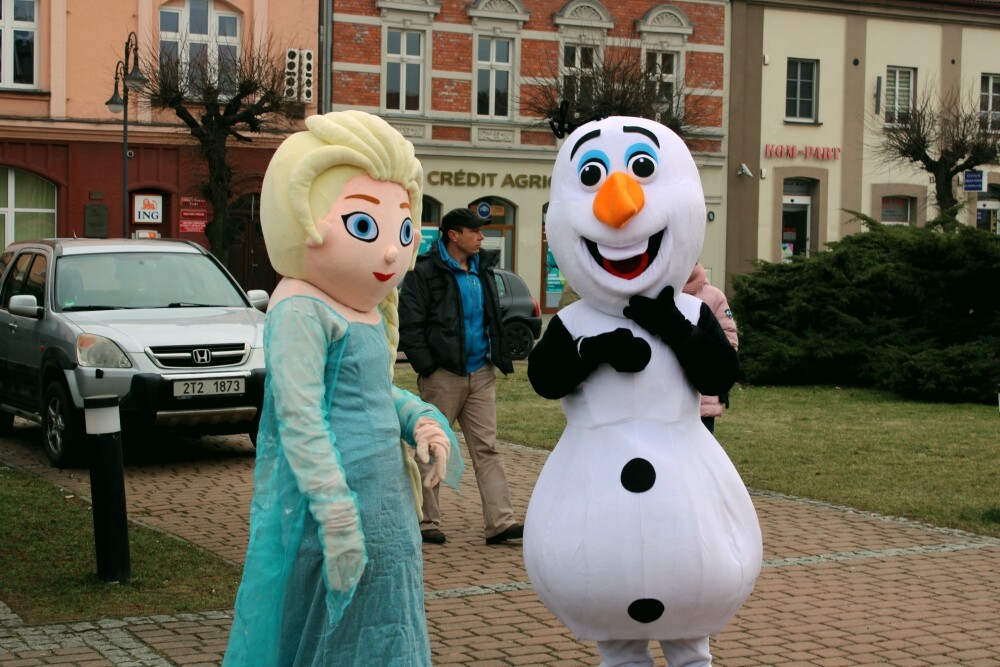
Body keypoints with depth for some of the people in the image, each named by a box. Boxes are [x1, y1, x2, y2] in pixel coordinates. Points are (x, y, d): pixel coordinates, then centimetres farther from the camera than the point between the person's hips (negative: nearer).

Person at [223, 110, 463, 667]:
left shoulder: (367, 313, 13)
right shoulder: (301, 311, -16)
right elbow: (300, 416, -21)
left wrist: (423, 420, 5)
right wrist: (335, 511, -25)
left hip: (387, 510, 9)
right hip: (337, 503, -9)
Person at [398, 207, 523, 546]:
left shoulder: (484, 270, 13)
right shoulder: (425, 273, -7)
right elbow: (409, 325, -10)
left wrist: (499, 358, 14)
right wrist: (427, 367, -15)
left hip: (481, 374, 6)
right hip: (443, 375, -6)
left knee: (487, 447, 2)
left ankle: (500, 521, 1)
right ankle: (426, 521, 13)